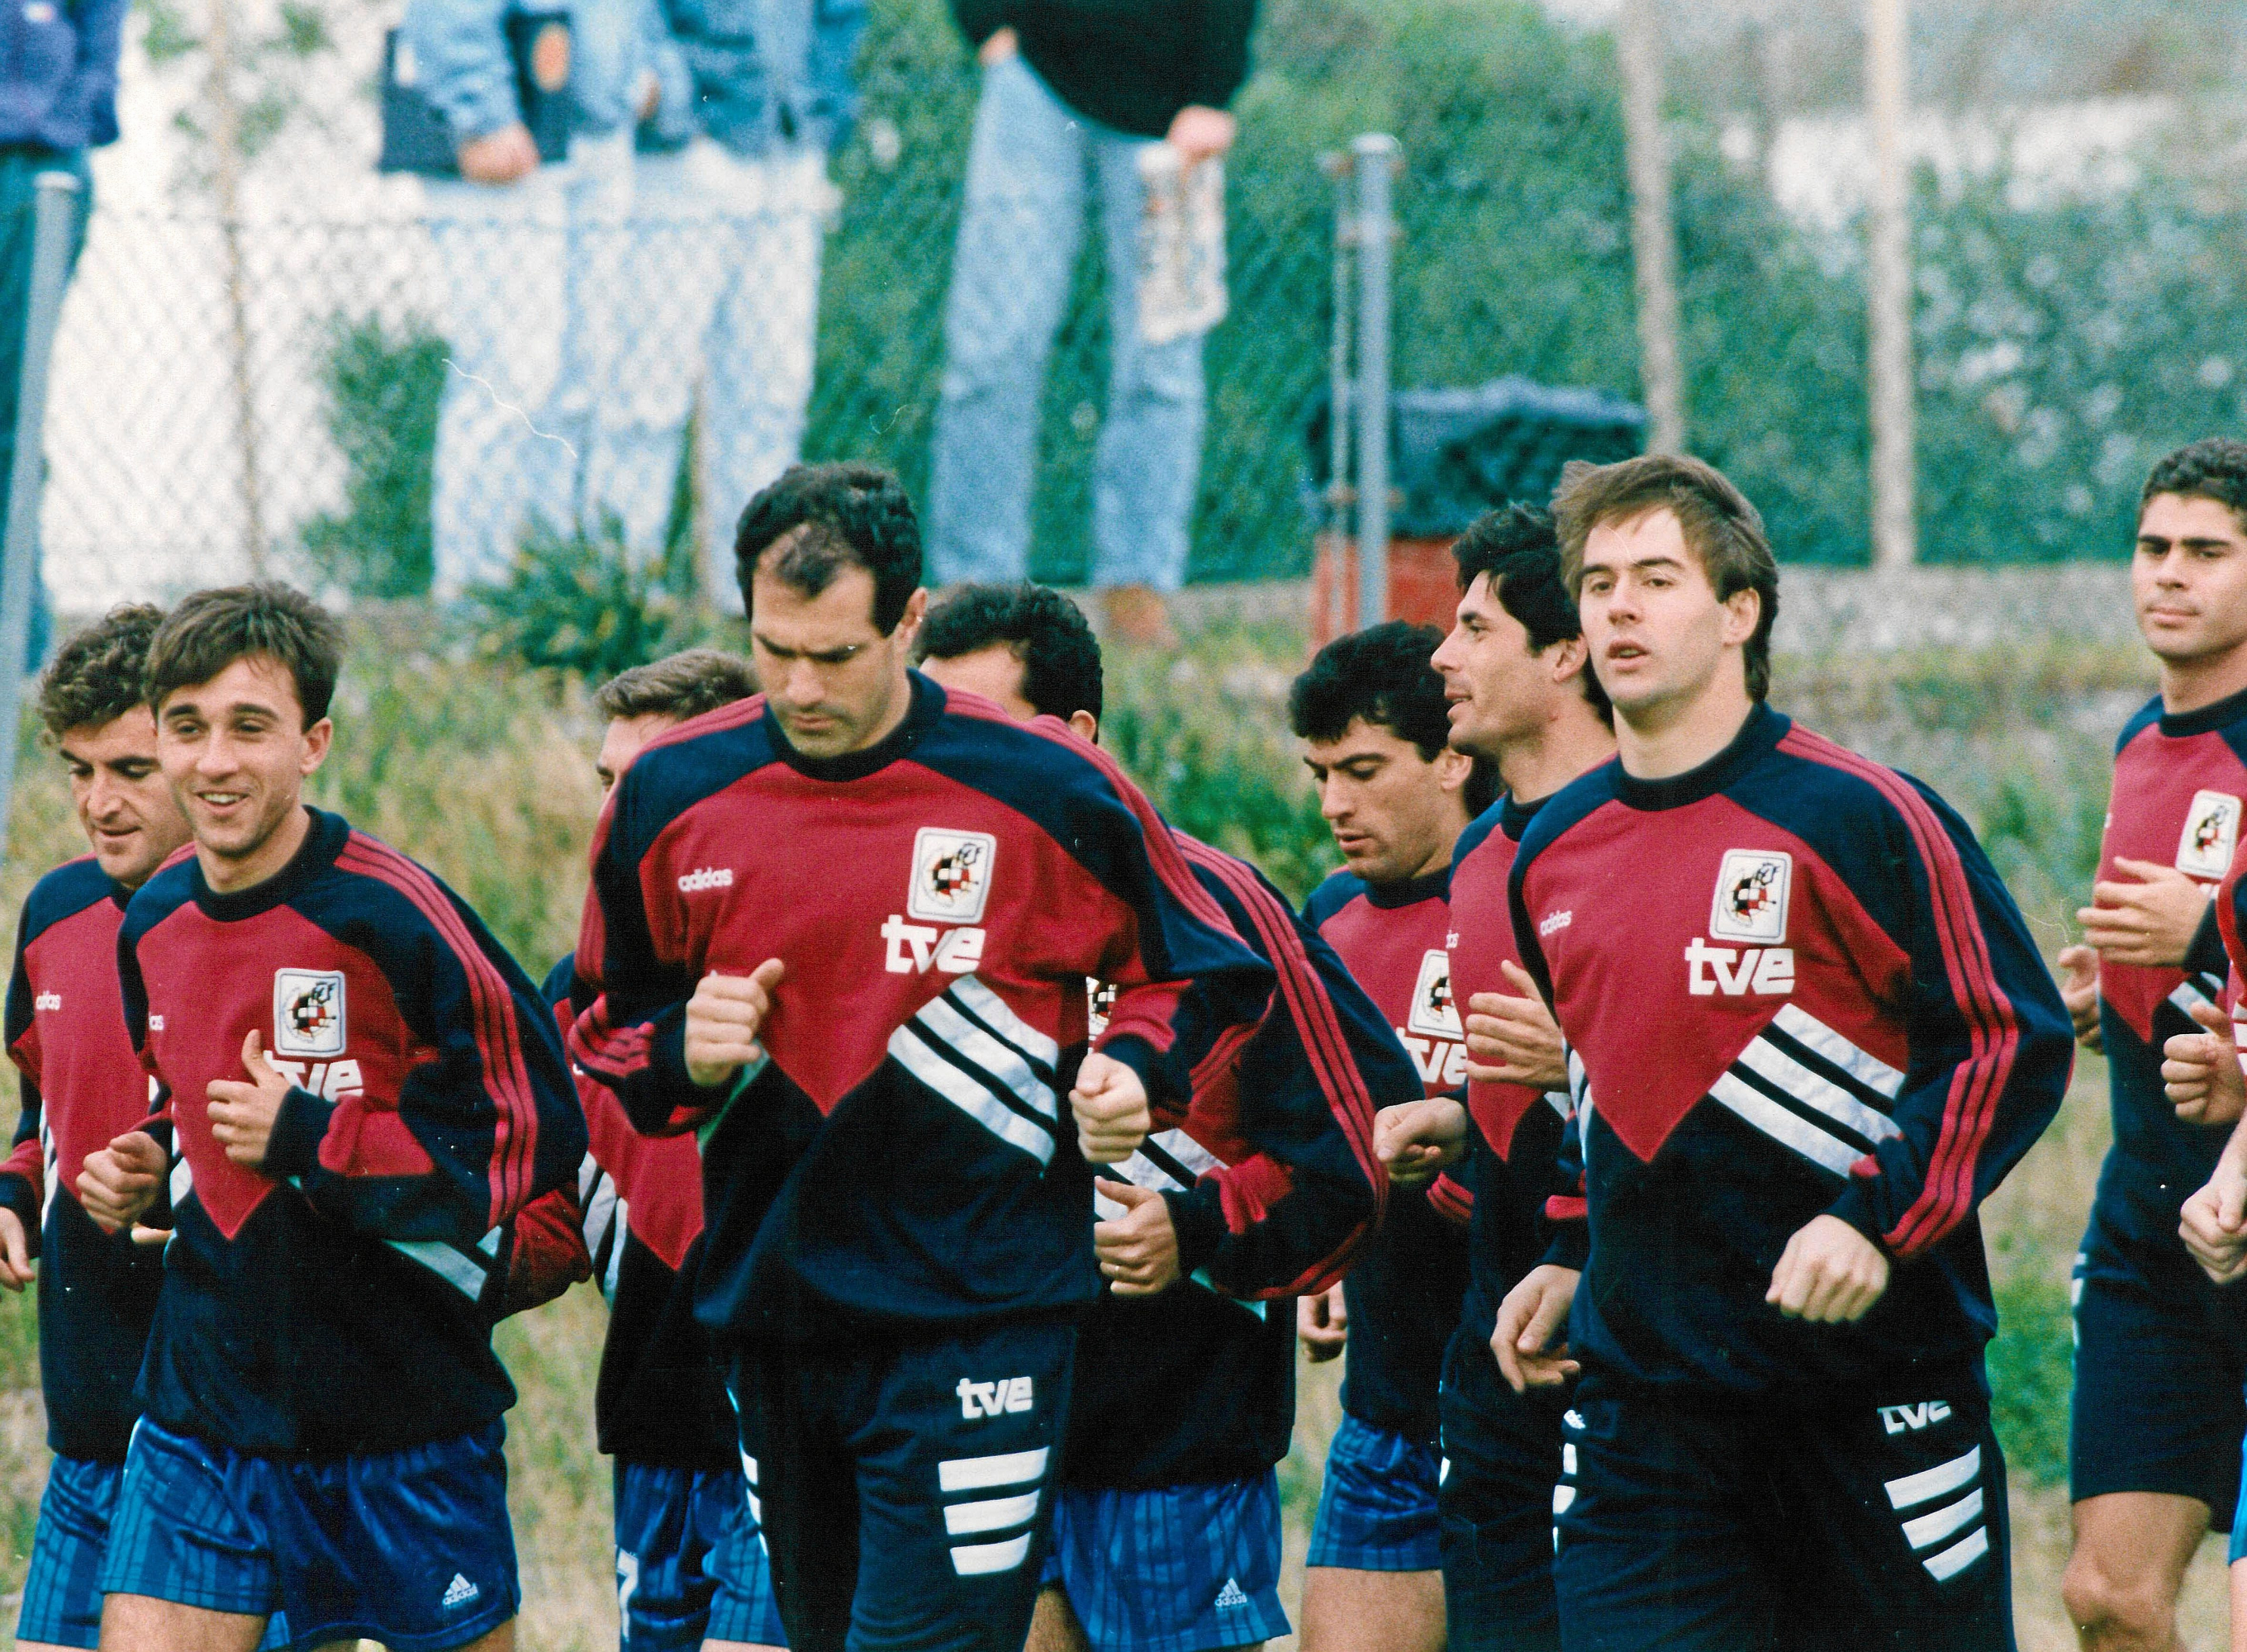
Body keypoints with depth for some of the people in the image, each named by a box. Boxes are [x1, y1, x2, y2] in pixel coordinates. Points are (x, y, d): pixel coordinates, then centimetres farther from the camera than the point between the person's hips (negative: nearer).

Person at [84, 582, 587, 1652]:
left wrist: (311, 1142, -18)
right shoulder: (152, 928, 7)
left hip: (404, 1425, -5)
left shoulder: (392, 919, -15)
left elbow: (539, 1133, -16)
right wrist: (146, 1172, 6)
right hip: (200, 1422, 5)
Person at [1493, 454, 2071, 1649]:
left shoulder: (1857, 819, -9)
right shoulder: (1553, 854, 10)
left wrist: (1874, 1221, -19)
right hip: (1641, 1399, 4)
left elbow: (2014, 1042, -9)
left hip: (1868, 1373, -4)